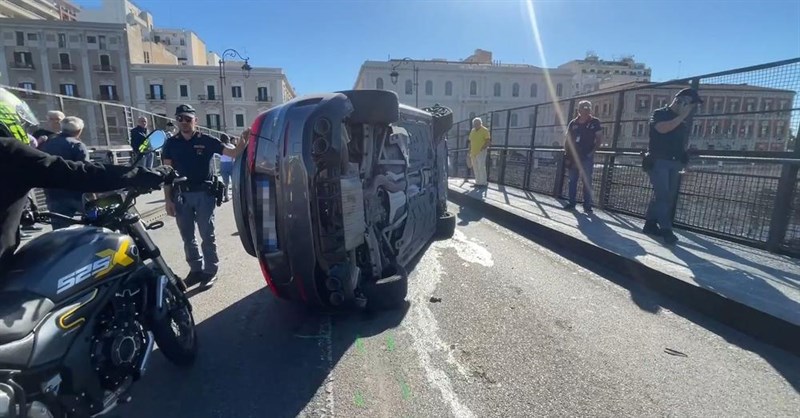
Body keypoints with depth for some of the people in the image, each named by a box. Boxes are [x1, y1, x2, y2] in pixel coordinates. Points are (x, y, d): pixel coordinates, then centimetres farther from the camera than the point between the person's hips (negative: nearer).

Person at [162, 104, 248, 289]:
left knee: (207, 235, 2)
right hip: (181, 195, 4)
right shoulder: (171, 143, 6)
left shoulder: (207, 141, -1)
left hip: (204, 194, -3)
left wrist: (243, 140, -26)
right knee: (187, 236, 11)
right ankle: (195, 269, 25)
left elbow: (234, 153, -5)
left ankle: (210, 270, 11)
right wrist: (168, 199, 1)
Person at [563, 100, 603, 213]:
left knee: (587, 182, -3)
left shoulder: (595, 122, 1)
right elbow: (568, 140, 9)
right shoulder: (573, 123, 7)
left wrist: (593, 151, -10)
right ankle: (571, 203, 14)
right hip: (573, 156, 3)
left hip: (587, 157, -3)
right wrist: (567, 155, 1)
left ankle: (587, 205, 2)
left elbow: (599, 139, 2)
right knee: (572, 181, 6)